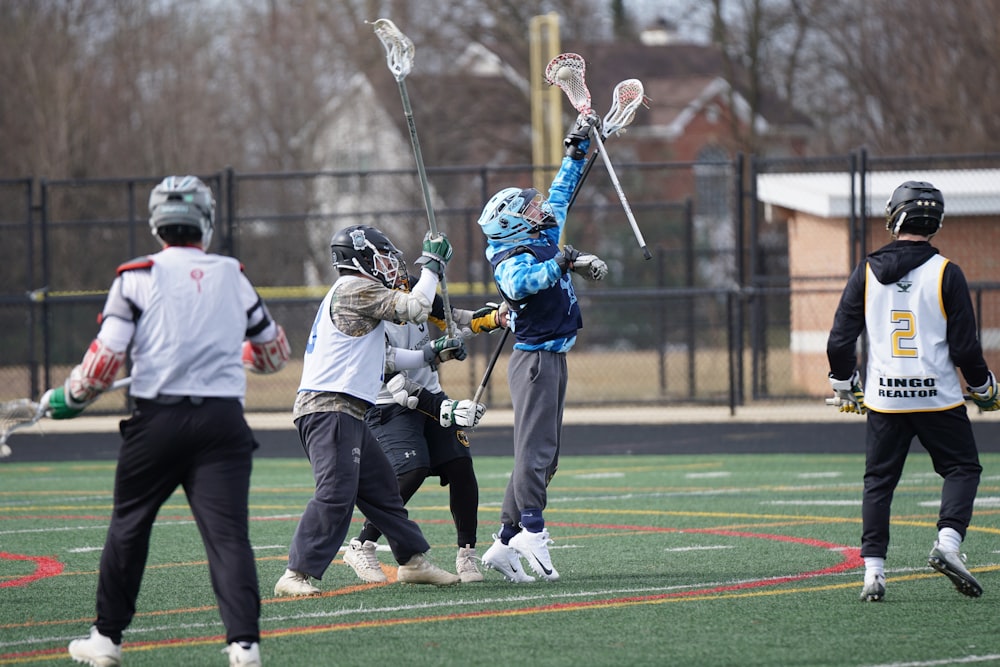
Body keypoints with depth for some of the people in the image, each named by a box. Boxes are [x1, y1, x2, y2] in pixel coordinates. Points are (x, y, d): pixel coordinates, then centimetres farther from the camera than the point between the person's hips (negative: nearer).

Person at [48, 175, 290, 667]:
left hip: (158, 420, -1)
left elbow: (103, 361, -7)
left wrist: (68, 398, 11)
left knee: (129, 525, 14)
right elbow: (274, 353, 22)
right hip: (222, 419, 1)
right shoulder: (233, 278, 10)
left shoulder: (137, 277, -1)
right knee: (228, 532, -3)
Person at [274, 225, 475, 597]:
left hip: (347, 413, 11)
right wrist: (432, 265, 3)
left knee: (380, 488, 17)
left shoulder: (352, 294, 24)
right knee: (336, 494, -18)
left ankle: (413, 561, 27)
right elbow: (415, 308, -11)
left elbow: (381, 360, 28)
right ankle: (296, 576, -22)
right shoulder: (355, 289, -8)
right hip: (330, 409, -11)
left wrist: (431, 354, 25)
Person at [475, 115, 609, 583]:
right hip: (535, 359, -10)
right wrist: (566, 262, -33)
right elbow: (520, 284, -37)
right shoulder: (511, 259, -14)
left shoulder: (545, 238, 12)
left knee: (543, 456, 7)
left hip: (553, 359, 10)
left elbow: (560, 194, 26)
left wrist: (578, 148, 27)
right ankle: (532, 532, -19)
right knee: (535, 448, -14)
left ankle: (505, 544, 8)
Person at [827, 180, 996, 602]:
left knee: (878, 481, 11)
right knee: (962, 468, 11)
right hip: (938, 397, -2)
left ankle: (873, 568, 2)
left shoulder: (866, 272, 2)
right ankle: (947, 543, -10)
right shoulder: (945, 272, -6)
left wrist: (845, 387, 19)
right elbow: (965, 346, -6)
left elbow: (840, 342, 2)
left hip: (884, 399, 2)